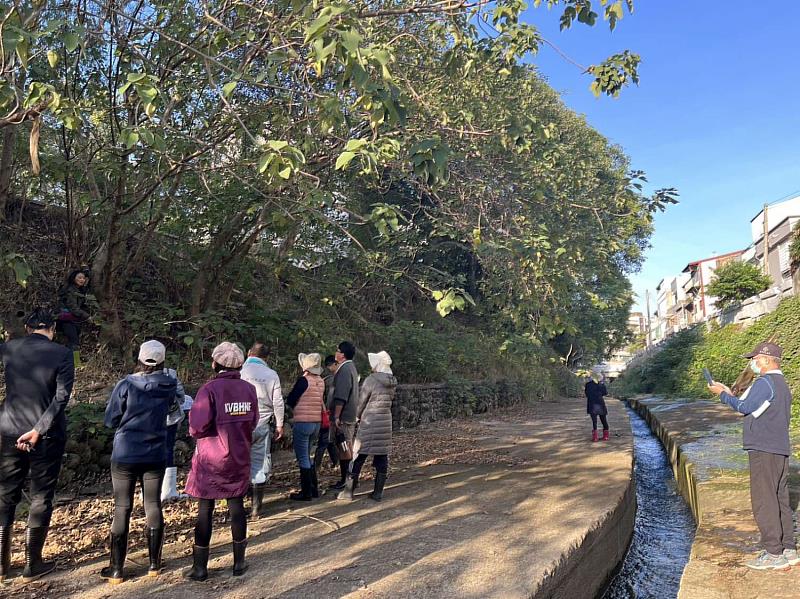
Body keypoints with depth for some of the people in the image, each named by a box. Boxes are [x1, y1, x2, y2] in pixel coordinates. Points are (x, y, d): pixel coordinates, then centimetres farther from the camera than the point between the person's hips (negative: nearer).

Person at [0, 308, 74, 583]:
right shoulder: (62, 354, -10)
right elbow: (61, 397, -16)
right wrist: (38, 431, -13)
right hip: (47, 435, -3)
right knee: (41, 497, 9)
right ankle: (32, 565, 17)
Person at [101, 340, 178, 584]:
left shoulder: (126, 385, -13)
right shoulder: (169, 386, -6)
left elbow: (110, 421, -5)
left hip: (125, 455, -2)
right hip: (156, 455, 2)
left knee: (122, 509, 7)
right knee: (153, 506, 11)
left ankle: (116, 570, 15)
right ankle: (154, 564, 21)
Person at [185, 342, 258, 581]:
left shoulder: (210, 389, -18)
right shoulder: (249, 389, -3)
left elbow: (197, 426, -22)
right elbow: (253, 423, 3)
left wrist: (195, 431, -2)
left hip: (211, 459, -3)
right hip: (239, 459, 4)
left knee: (205, 511, 9)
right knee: (236, 507, 13)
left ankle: (200, 566, 19)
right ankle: (239, 562, 23)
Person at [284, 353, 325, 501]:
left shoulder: (304, 380, -15)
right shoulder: (321, 381, 4)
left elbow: (290, 400, -8)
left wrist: (295, 407, 10)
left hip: (302, 422, -7)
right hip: (316, 422, 7)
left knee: (302, 458, 1)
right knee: (307, 457, 20)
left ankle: (306, 492, 6)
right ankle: (314, 488, 23)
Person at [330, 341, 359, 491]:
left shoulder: (344, 369, -17)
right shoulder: (351, 367, 15)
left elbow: (341, 397, -23)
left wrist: (336, 416, -21)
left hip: (343, 416, -10)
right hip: (351, 416, 10)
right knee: (348, 448, 15)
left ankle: (345, 480, 1)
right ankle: (346, 479, 23)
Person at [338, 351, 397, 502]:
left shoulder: (371, 380, -14)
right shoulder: (392, 382, 5)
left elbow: (361, 402, -6)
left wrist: (357, 417, 13)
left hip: (369, 423, -6)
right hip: (386, 423, 6)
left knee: (358, 456, 4)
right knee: (382, 457, 9)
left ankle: (349, 491, 10)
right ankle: (378, 492, 14)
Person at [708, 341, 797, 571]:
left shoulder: (764, 383, -14)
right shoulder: (782, 384, 17)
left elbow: (745, 407, -13)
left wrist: (723, 394, 0)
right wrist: (730, 394, 19)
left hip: (764, 451, -10)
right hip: (781, 449, 10)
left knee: (764, 502, -5)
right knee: (780, 500, 14)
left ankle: (774, 554, -2)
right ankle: (788, 550, 20)